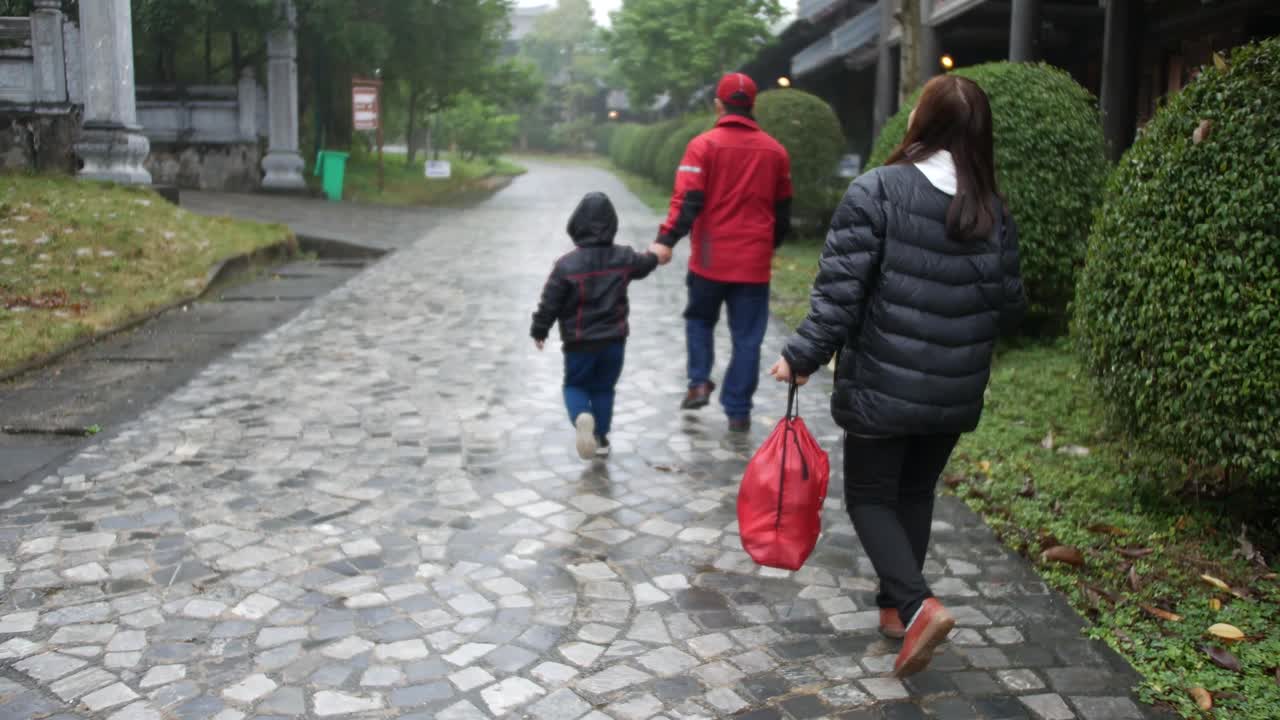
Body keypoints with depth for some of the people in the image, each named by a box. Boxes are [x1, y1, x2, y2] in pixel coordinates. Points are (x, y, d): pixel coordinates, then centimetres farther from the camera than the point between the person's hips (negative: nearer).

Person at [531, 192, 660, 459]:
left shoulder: (566, 265, -16)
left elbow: (550, 303, -12)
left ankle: (582, 417, -17)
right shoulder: (624, 258, -3)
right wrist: (655, 255, 44)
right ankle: (601, 438, 19)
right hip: (614, 340, 3)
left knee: (574, 385, 13)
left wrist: (539, 331, 4)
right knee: (604, 388, 19)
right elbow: (644, 264, 20)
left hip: (579, 343, -3)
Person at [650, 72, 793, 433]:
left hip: (710, 259, -2)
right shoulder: (775, 150, 7)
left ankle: (699, 382, 10)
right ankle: (738, 411, 8)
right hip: (755, 263, 2)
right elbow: (782, 211, 14)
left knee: (700, 319, 22)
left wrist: (666, 239, -21)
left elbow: (688, 200, -17)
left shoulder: (704, 145, -5)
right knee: (747, 337, 7)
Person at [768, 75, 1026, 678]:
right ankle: (895, 604, 31)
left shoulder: (877, 191, -12)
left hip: (883, 385, -5)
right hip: (956, 393, 5)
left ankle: (917, 605, -7)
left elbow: (841, 289, -17)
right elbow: (1010, 304, 6)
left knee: (870, 494, 10)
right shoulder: (992, 209, 2)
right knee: (917, 492, 21)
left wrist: (803, 355, -9)